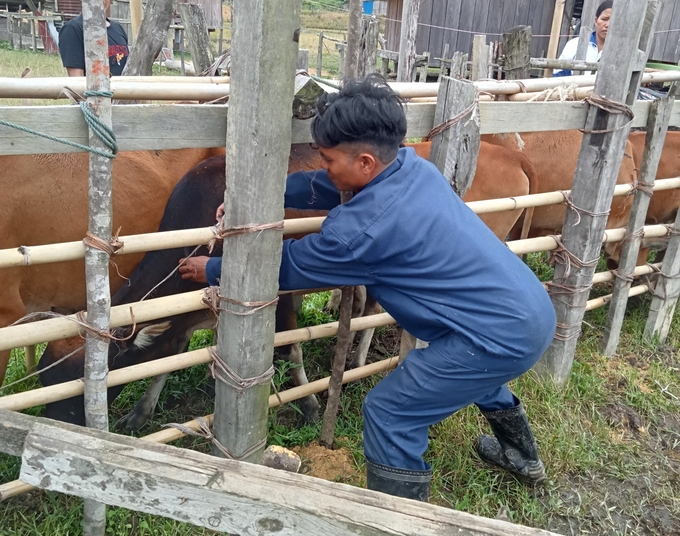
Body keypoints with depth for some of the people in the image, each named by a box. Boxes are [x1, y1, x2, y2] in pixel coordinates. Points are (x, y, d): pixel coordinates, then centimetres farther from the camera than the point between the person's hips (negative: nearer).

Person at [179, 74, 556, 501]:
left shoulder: (363, 227, -22)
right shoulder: (414, 165, 2)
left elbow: (285, 267, -7)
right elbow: (322, 188, 14)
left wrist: (211, 270, 8)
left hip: (502, 335, -10)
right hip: (536, 311, 10)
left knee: (389, 413, 1)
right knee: (472, 368, 38)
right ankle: (522, 456, 61)